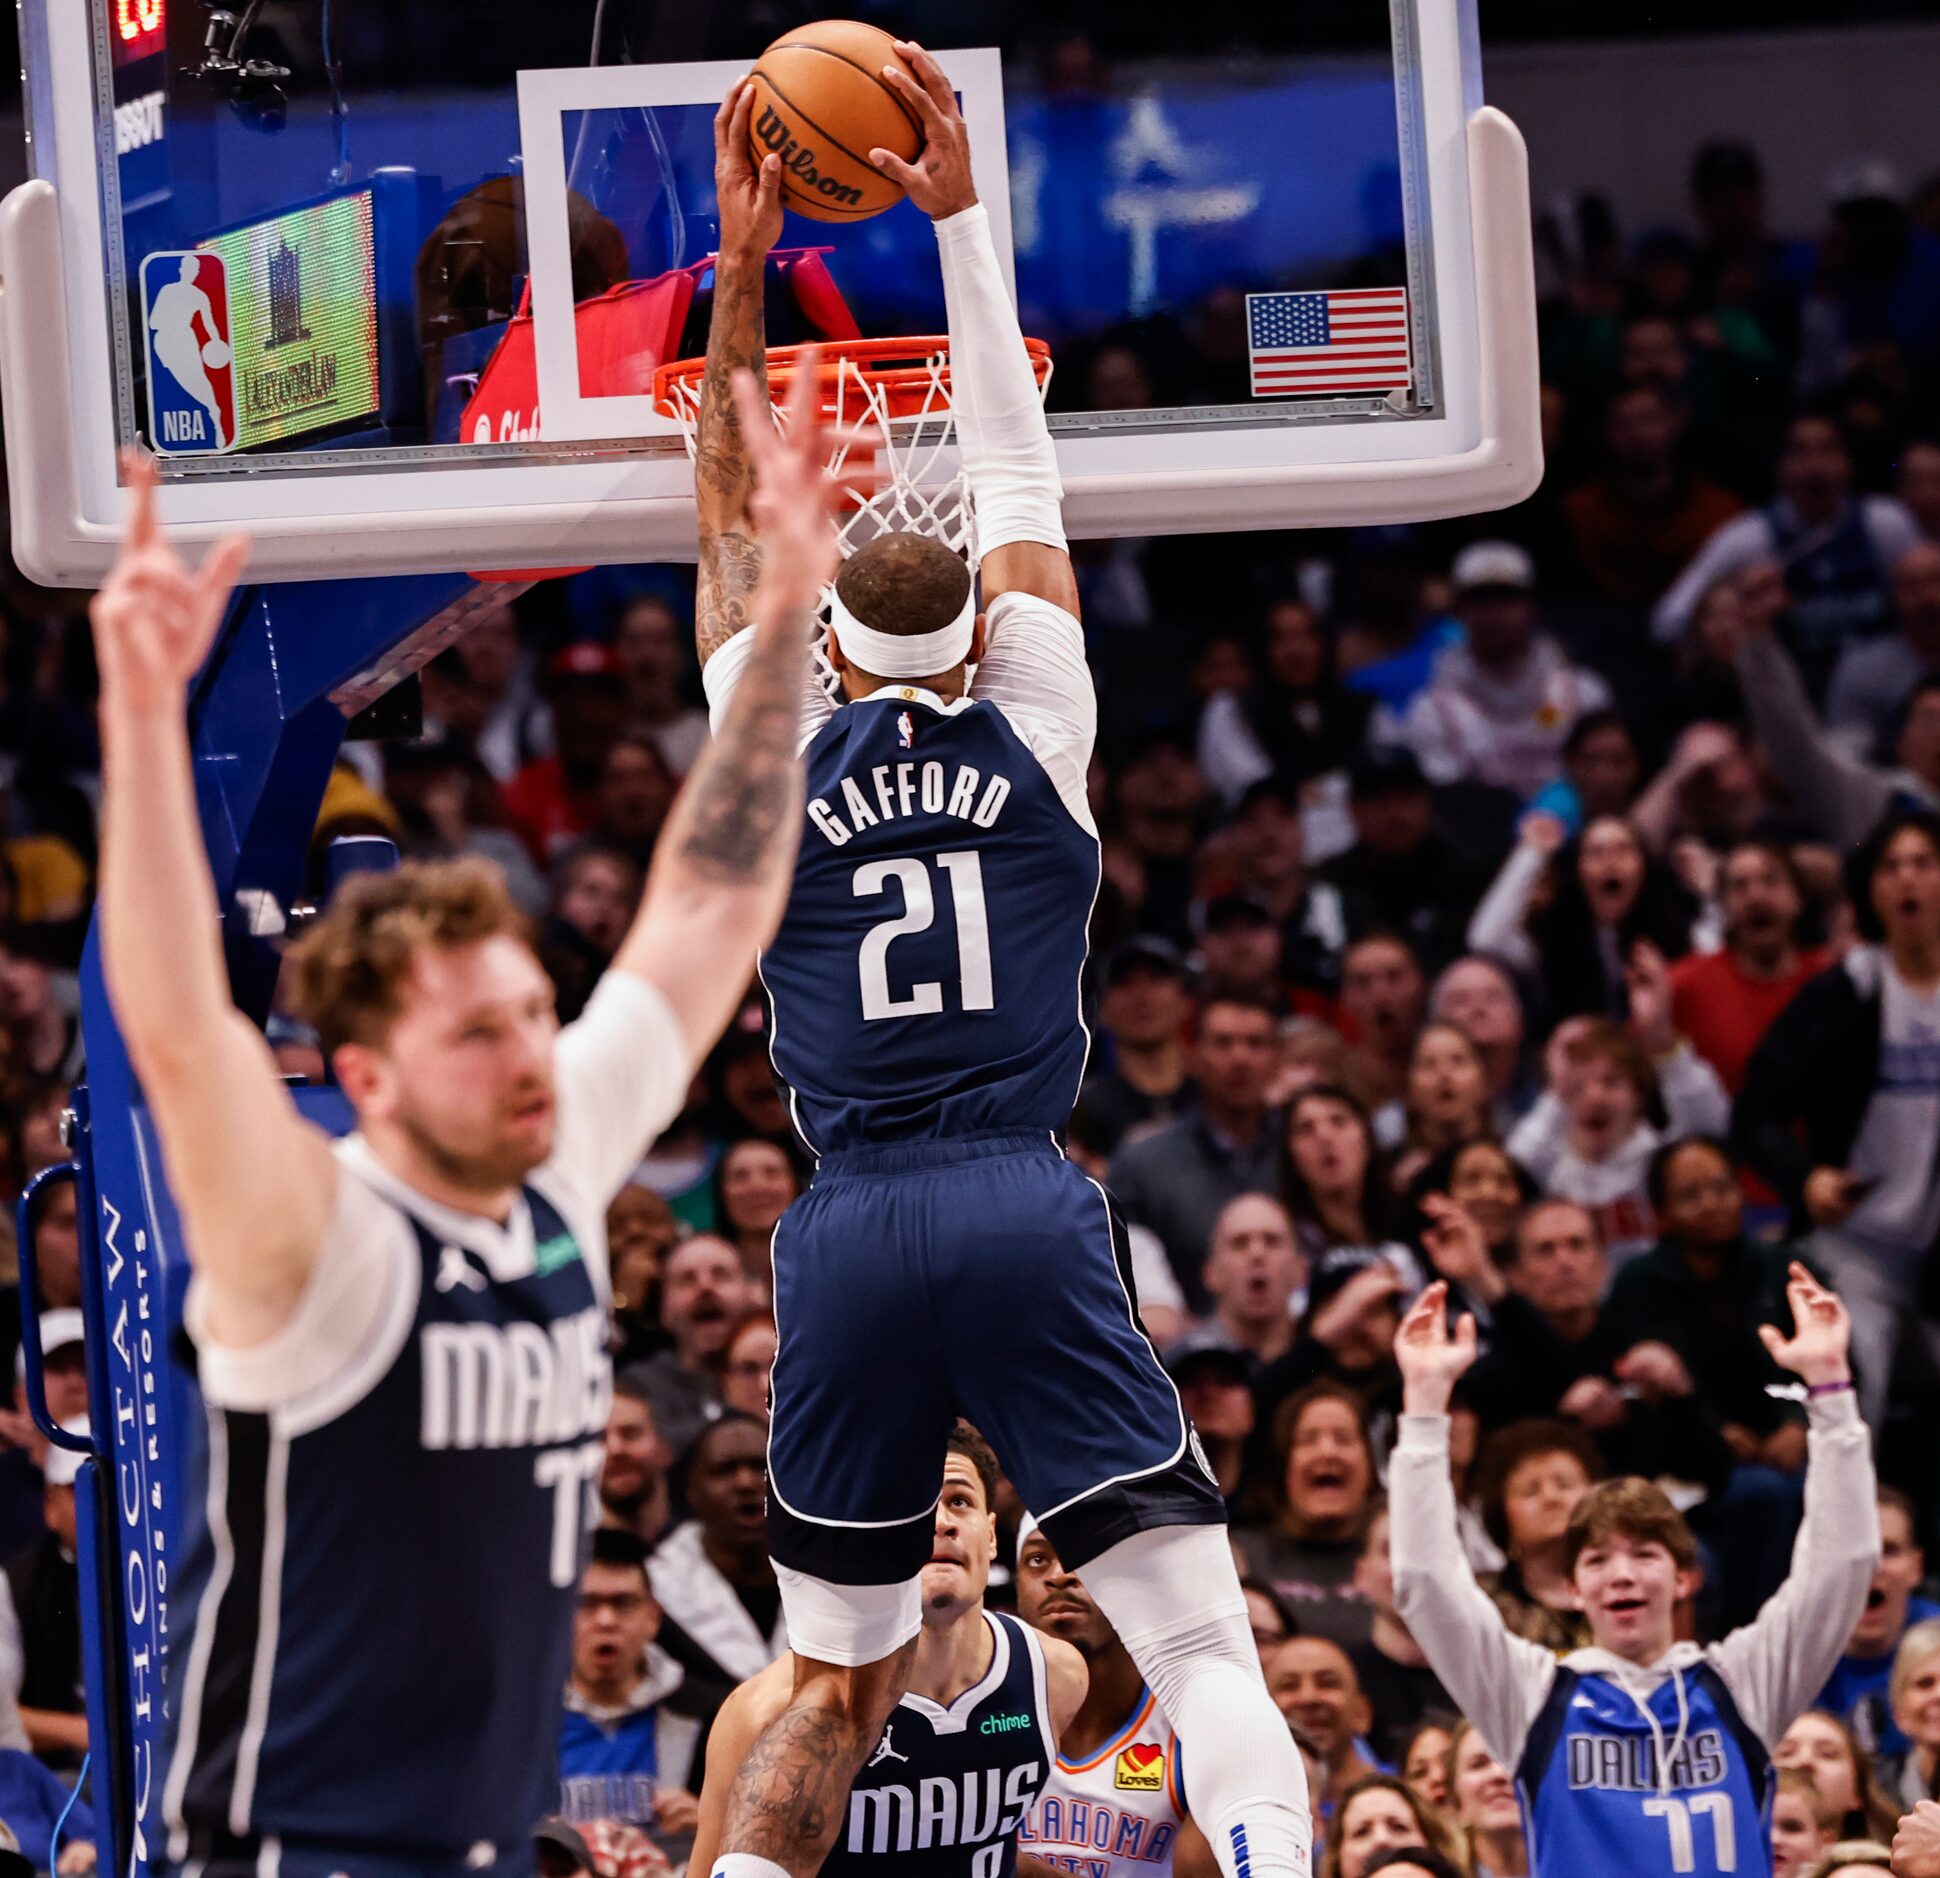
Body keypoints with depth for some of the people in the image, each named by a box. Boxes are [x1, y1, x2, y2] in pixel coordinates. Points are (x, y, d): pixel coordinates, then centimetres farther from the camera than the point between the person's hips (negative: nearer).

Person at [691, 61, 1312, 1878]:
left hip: (847, 1236, 2)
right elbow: (1018, 470, 15)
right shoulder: (1034, 740, 7)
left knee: (834, 1691, 13)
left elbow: (728, 526, 22)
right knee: (1200, 1632, -6)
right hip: (1029, 1215, -2)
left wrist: (742, 271, 21)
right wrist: (958, 219, 17)